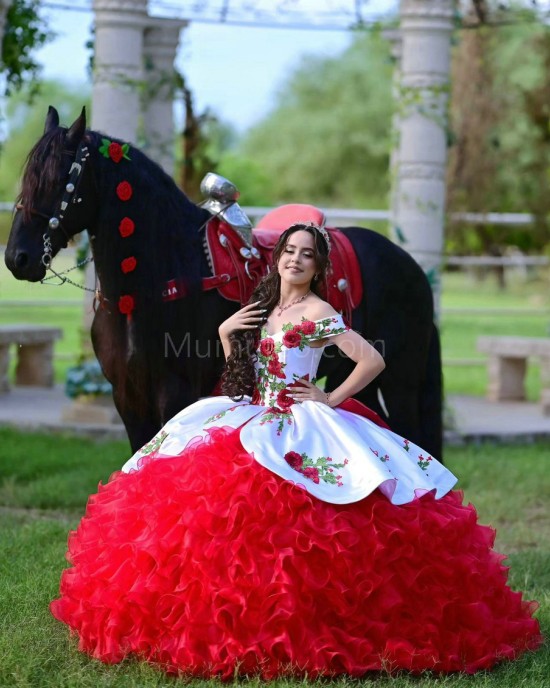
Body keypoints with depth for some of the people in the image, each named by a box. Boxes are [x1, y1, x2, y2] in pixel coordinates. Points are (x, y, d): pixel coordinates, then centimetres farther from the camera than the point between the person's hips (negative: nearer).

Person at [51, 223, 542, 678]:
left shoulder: (316, 313, -8)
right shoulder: (264, 307, 15)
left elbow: (373, 361, -15)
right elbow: (241, 369, 23)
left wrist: (331, 400, -11)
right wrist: (226, 332, 8)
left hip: (298, 430, -7)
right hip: (254, 420, 8)